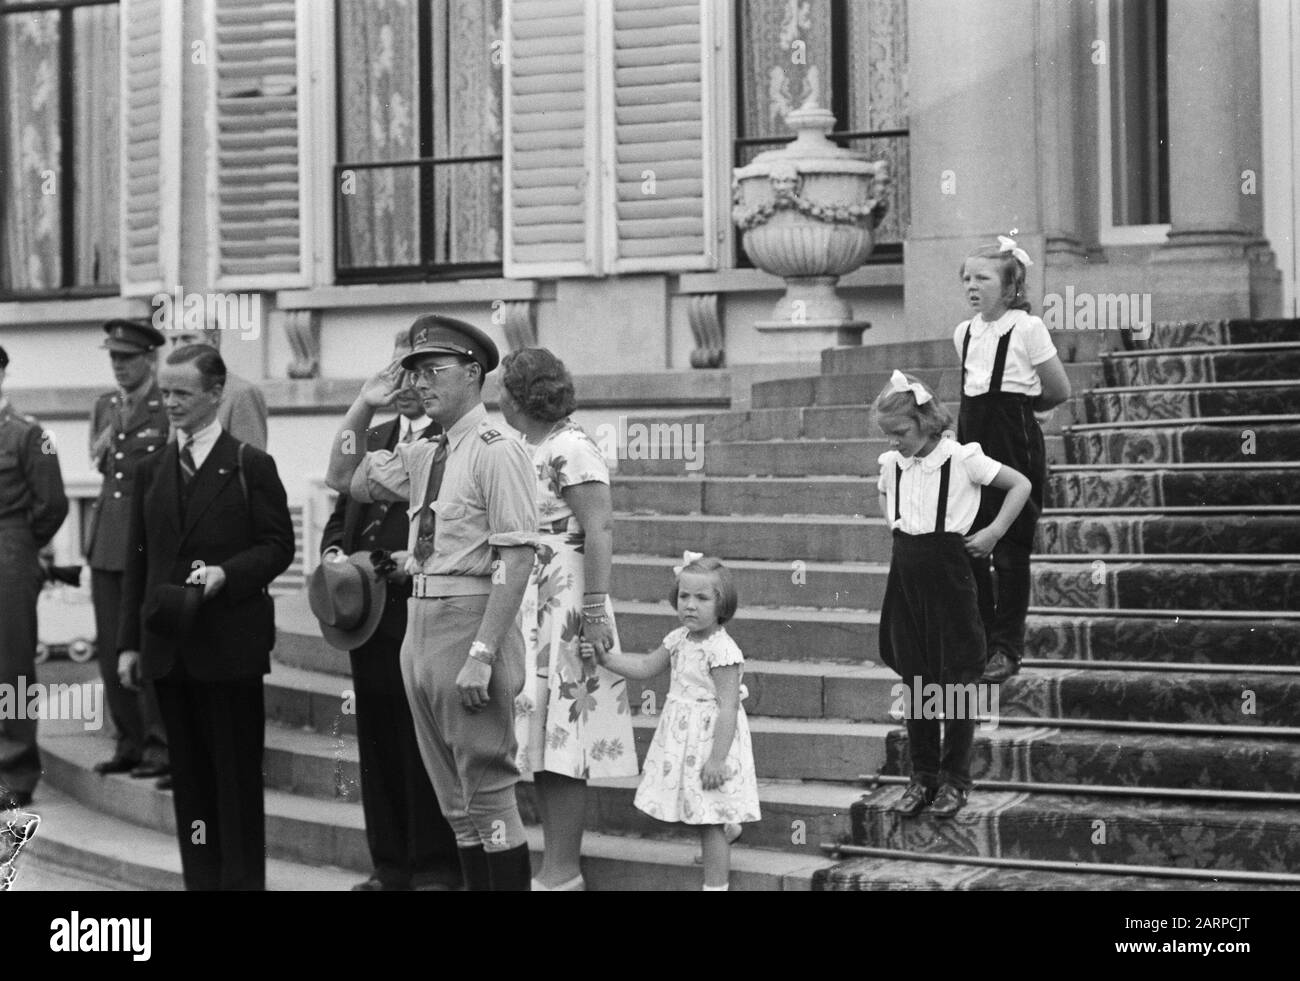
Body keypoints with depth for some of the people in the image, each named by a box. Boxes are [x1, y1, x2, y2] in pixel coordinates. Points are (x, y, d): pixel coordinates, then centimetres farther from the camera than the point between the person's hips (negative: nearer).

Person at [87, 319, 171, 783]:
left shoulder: (171, 410, -6)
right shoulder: (104, 406, 15)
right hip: (107, 545, 7)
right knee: (110, 648, 8)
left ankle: (160, 745, 3)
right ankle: (128, 742, 18)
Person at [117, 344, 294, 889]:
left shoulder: (250, 466, -2)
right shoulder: (152, 471, 12)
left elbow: (278, 546, -3)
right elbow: (138, 559, 13)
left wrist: (227, 572, -21)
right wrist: (129, 641, 7)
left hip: (229, 644, -5)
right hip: (168, 645, 5)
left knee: (237, 775, 1)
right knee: (189, 776, 9)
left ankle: (243, 880, 9)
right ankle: (200, 879, 16)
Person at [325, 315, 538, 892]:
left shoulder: (497, 451, -13)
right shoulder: (422, 456, 12)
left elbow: (516, 560, -19)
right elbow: (342, 479, 23)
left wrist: (481, 655, -23)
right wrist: (364, 406, 10)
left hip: (472, 621, -8)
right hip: (420, 621, 8)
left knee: (487, 792, -3)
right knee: (453, 798, 15)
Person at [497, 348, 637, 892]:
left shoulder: (571, 449, -13)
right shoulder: (523, 449, 14)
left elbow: (600, 529, -19)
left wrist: (595, 610, -23)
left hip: (565, 607, -9)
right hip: (528, 611, 9)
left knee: (561, 744, -4)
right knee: (542, 742, 11)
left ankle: (563, 873, 1)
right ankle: (554, 864, 18)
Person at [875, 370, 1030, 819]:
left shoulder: (961, 459, -12)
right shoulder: (892, 463, 4)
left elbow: (1021, 485, -5)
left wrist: (993, 532, -8)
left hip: (948, 571, -5)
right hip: (906, 573, 5)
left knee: (955, 680, 2)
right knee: (915, 681, 9)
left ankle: (955, 780, 11)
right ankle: (923, 777, 18)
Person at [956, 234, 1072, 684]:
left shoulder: (1027, 328, -8)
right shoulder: (964, 333, 9)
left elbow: (1059, 392, -3)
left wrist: (1015, 407, 9)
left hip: (1015, 444, -6)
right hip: (972, 441, 6)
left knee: (1011, 550, 0)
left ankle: (1007, 648, 9)